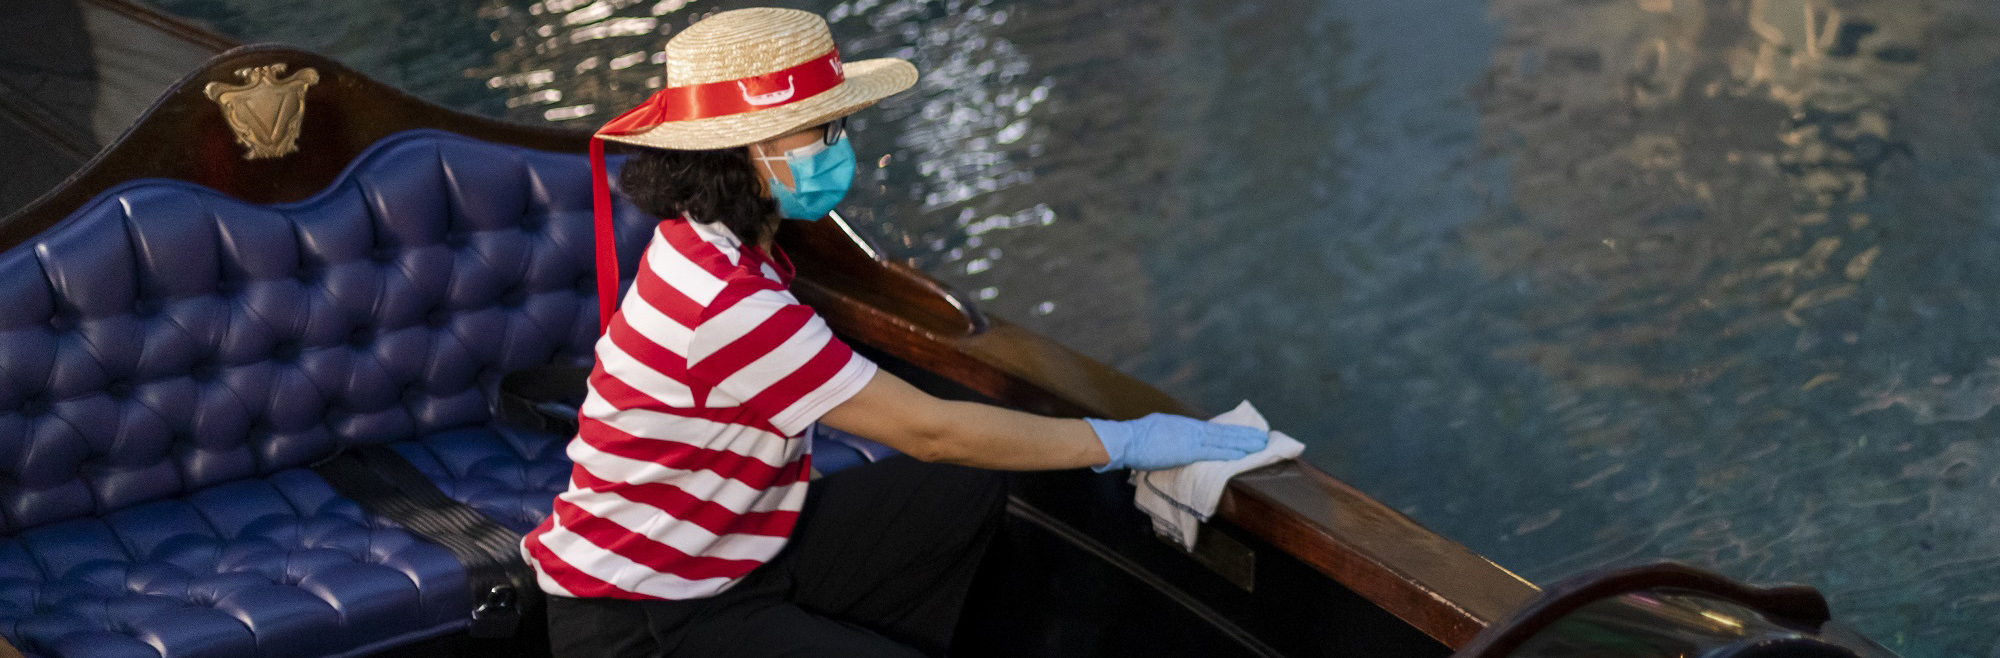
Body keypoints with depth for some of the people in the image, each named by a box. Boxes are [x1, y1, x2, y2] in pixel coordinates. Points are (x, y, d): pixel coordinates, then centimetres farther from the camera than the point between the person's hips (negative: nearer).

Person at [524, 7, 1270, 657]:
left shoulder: (709, 245, 1)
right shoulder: (726, 303, -29)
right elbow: (930, 431, -25)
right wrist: (1119, 442, -19)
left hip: (731, 552, 9)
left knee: (963, 494, 1)